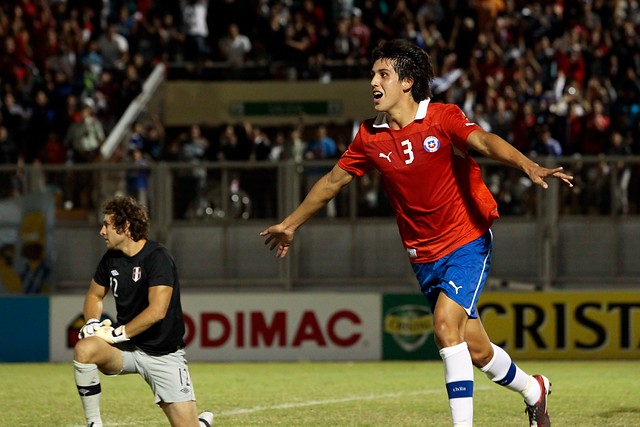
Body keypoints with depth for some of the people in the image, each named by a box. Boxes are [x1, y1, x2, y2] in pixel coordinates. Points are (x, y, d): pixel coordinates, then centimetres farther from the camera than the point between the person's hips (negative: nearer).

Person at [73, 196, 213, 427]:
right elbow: (95, 296, 18)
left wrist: (118, 333, -20)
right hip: (127, 348, 4)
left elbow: (157, 311, -25)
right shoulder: (111, 259, 2)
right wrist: (92, 323, -3)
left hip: (163, 354, -4)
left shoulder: (157, 257, -17)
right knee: (84, 349, -29)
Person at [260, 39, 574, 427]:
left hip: (467, 241, -5)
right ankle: (533, 390, 36)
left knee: (446, 326, -23)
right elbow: (334, 180, 15)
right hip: (424, 255, 5)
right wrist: (291, 224, 24)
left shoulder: (443, 118, -12)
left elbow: (485, 142, -30)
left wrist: (530, 167, -48)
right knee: (475, 350, 8)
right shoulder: (371, 137, 1)